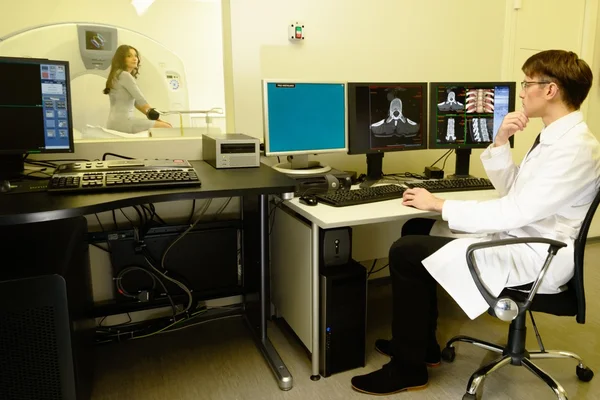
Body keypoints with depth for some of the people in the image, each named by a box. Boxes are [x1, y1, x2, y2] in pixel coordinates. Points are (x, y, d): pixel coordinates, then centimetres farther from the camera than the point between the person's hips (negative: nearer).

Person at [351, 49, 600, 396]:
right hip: (516, 236, 10)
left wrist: (439, 205, -19)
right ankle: (422, 343, 18)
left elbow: (513, 212, -26)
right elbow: (510, 190, 14)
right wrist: (500, 142, -2)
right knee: (415, 231, 11)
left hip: (535, 256, -10)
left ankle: (408, 369, -1)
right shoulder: (557, 136, 11)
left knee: (406, 253, -19)